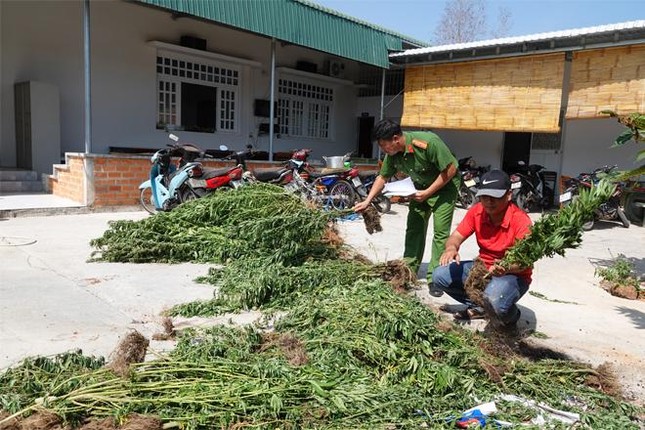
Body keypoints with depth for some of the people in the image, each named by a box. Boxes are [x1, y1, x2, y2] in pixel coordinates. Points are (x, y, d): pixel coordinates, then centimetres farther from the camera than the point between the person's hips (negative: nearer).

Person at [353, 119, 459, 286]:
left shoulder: (428, 143, -32)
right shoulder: (392, 154, -12)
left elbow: (450, 169, -26)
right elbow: (382, 177, 2)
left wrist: (427, 193, -26)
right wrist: (367, 201, -5)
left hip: (444, 186, -6)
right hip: (421, 188, 7)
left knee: (440, 231, -12)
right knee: (413, 229, 4)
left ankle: (435, 278, -7)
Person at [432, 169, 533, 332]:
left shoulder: (521, 220, -23)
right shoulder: (476, 212, -8)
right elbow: (456, 236, -7)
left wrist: (506, 268, -51)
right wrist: (451, 248, -33)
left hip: (514, 274, -5)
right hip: (483, 268, 6)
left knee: (494, 299, -39)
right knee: (440, 276, -11)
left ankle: (511, 316, 2)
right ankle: (478, 306, 12)